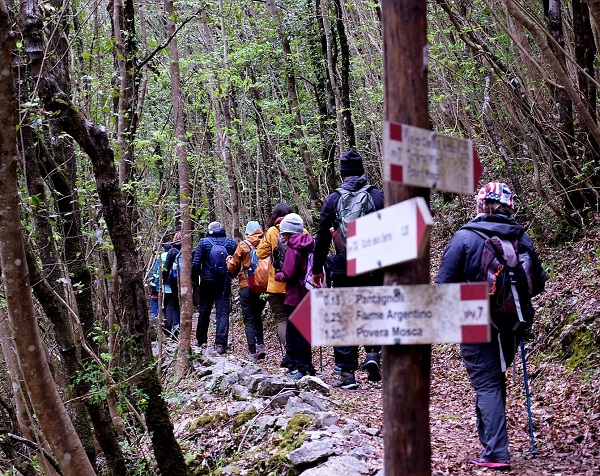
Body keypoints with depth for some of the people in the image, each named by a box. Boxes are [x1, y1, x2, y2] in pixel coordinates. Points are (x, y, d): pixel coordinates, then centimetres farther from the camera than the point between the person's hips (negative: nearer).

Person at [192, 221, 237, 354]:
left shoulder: (203, 242, -4)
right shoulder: (230, 242, 0)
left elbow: (195, 264, -9)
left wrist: (200, 274, 11)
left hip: (207, 282, 0)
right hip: (225, 283, 0)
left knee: (204, 311, 15)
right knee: (223, 312, -1)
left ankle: (201, 340, 27)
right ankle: (220, 343, -12)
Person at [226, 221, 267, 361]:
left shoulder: (243, 245, -6)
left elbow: (233, 268, 1)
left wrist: (229, 261, 22)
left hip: (247, 287, -3)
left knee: (249, 321, 4)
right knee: (258, 317, 21)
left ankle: (252, 353, 0)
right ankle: (260, 346, 8)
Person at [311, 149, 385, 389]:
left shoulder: (333, 199, 3)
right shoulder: (379, 197, 2)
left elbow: (322, 237, 6)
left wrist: (317, 269, 14)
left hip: (343, 268, 0)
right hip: (374, 269, 0)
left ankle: (346, 374, 3)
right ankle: (373, 353, -4)